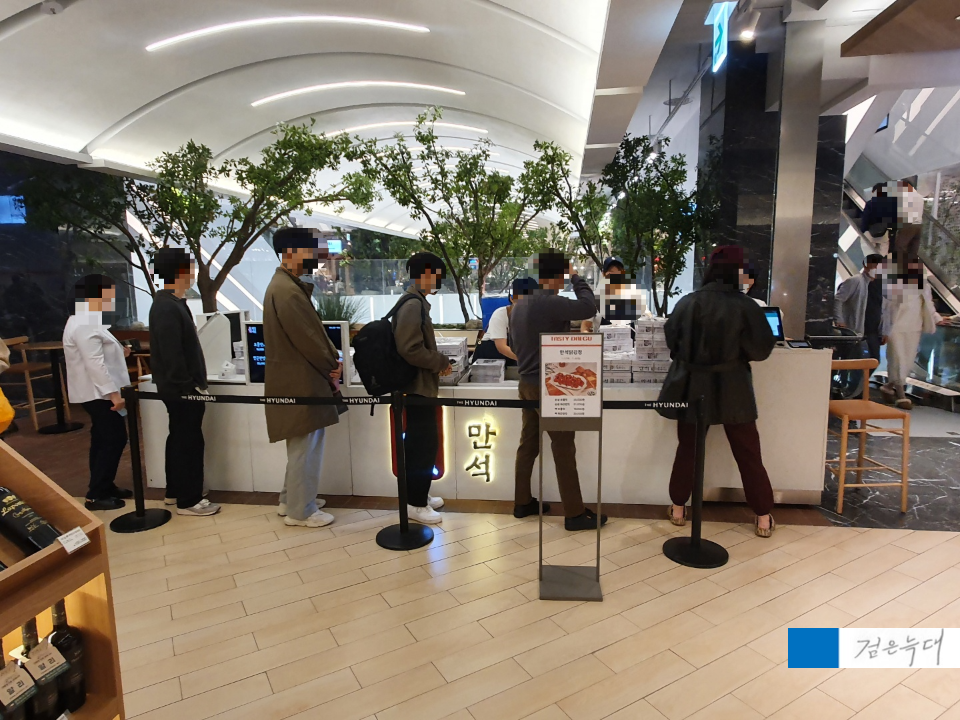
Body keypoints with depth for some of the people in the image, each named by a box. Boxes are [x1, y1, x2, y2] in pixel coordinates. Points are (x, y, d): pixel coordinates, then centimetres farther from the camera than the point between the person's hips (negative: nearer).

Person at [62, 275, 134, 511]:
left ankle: (103, 486, 27)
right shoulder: (85, 325, -22)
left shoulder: (85, 320, 13)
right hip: (98, 393, -11)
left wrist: (118, 352, 14)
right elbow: (95, 364, -27)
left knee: (104, 440, 16)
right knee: (114, 439, -5)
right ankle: (96, 495, 2)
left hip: (97, 392, 11)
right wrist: (113, 393, -28)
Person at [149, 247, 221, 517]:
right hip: (182, 389, -11)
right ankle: (188, 500, 10)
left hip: (179, 387, 11)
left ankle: (175, 491, 32)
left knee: (179, 438, 19)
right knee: (189, 442, -1)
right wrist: (190, 386, -19)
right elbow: (172, 355, -25)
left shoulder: (170, 302, 12)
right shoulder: (168, 308, -22)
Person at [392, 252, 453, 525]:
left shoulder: (414, 302, 13)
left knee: (420, 441, 18)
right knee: (424, 443, -2)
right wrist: (442, 362, -15)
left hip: (419, 385, 10)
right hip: (418, 385, -10)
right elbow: (410, 349, -26)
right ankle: (416, 504, 10)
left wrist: (438, 361, 11)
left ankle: (417, 494, 30)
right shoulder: (413, 304, -19)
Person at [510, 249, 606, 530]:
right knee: (564, 448, 0)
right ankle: (575, 514, 8)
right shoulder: (549, 302, -20)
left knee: (528, 444, 15)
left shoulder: (520, 303, 8)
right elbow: (589, 307, -23)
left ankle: (522, 502, 24)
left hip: (527, 383, 9)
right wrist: (576, 278, -9)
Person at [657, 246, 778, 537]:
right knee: (748, 454, 11)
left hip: (691, 386, 2)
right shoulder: (745, 306, -12)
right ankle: (763, 518, 21)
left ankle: (678, 509, 25)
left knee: (687, 449, 14)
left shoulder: (686, 303, -5)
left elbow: (671, 341, 7)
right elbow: (761, 349, -6)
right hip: (732, 389, -2)